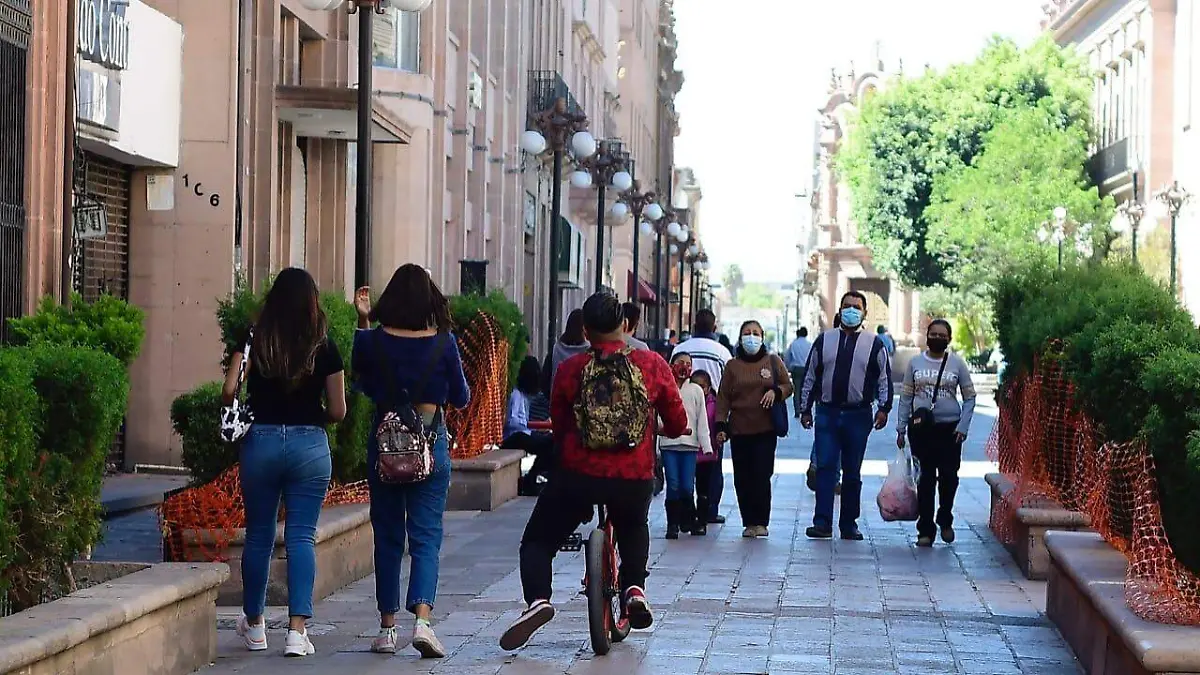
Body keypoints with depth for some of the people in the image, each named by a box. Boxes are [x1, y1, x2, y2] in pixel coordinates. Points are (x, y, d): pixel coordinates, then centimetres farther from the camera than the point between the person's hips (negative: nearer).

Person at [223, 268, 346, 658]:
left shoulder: (253, 342, -1)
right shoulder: (324, 349, -1)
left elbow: (229, 390, -10)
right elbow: (338, 411, -1)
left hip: (260, 441, 1)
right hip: (309, 445, -1)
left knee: (258, 536, 13)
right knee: (302, 537, 0)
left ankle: (254, 625, 26)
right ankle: (297, 631, -8)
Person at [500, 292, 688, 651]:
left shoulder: (569, 370, -2)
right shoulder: (652, 365, -1)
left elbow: (558, 426, 9)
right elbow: (678, 424, 7)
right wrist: (656, 430, 29)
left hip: (578, 475, -1)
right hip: (635, 480, 2)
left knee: (538, 541, 14)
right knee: (634, 530, 34)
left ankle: (537, 599, -12)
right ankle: (635, 588, 15)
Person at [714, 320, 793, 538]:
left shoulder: (773, 361, 7)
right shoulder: (732, 366, 9)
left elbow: (788, 386, 12)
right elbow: (723, 397, 7)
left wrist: (776, 391, -11)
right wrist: (720, 425, -2)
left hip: (766, 429, -1)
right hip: (739, 430, 2)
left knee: (762, 475, -7)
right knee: (742, 478, 0)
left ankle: (761, 522, 2)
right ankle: (749, 522, 8)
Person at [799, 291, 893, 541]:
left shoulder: (875, 344, 5)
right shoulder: (824, 340, 8)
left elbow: (884, 378, 6)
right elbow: (811, 376, 11)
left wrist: (883, 408, -5)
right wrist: (805, 409, 9)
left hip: (858, 415, 0)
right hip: (827, 414, 0)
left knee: (852, 472, 6)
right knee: (825, 467, -8)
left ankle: (849, 525, 13)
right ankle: (822, 522, -9)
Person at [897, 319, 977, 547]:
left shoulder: (957, 363, 3)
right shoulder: (915, 363, 6)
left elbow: (969, 397, 6)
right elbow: (906, 397, 9)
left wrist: (963, 427, -5)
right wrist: (901, 428, 4)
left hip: (949, 428, -1)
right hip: (921, 428, 1)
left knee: (948, 477, -3)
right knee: (925, 479, 2)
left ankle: (945, 520, 22)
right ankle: (925, 529, 10)